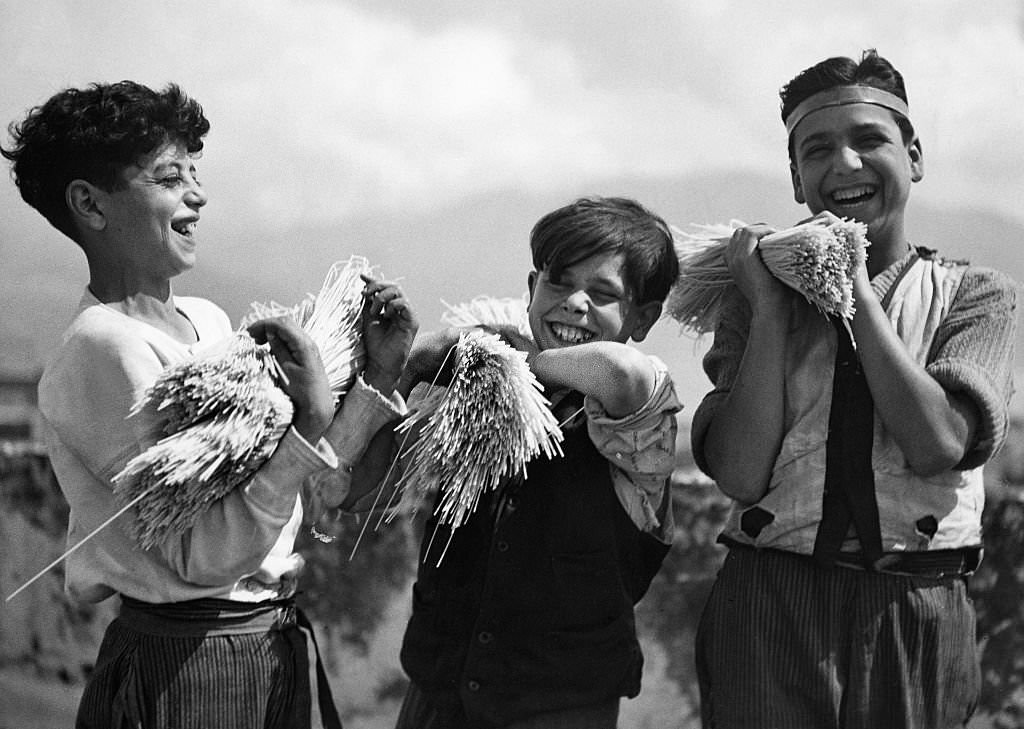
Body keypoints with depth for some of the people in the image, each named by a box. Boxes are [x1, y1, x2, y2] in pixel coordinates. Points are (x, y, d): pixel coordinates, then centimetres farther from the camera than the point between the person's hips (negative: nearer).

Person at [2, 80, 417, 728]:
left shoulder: (207, 319, 7)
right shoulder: (103, 347, -17)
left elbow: (328, 491, 9)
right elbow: (207, 555, -22)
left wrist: (380, 374, 0)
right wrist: (311, 424, -25)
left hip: (281, 643, 8)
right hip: (189, 668, -8)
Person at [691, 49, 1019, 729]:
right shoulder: (759, 295, 8)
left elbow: (937, 443, -13)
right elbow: (740, 473, -5)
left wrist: (857, 291, -7)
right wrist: (769, 308, -6)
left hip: (920, 606, 0)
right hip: (769, 602, 0)